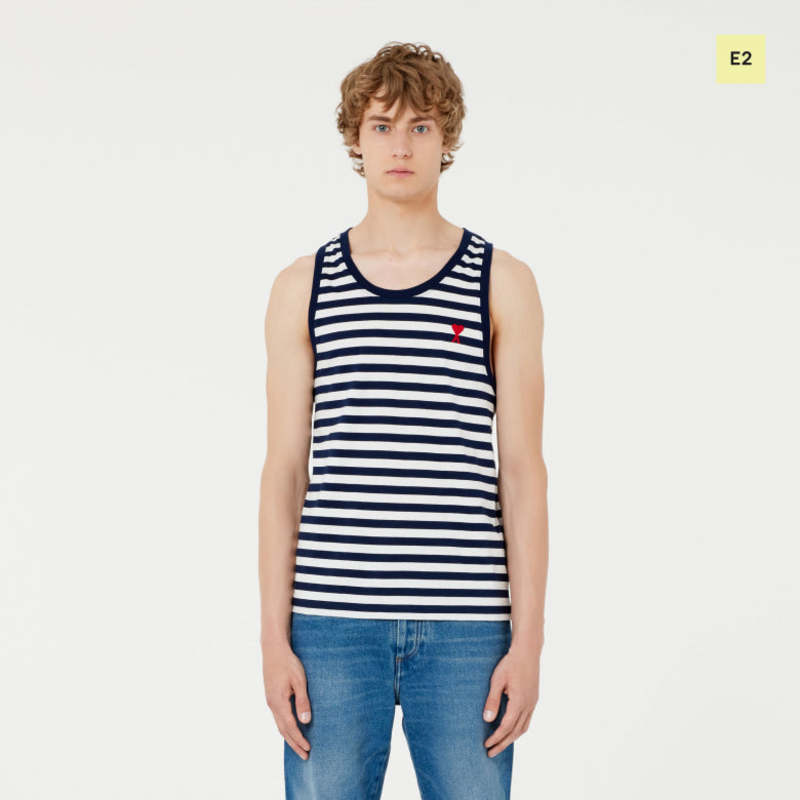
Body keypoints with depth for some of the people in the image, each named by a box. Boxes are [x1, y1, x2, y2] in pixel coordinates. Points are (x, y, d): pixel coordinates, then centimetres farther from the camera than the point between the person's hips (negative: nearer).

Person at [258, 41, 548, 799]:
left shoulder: (503, 282, 5)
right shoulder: (302, 287, 7)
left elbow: (522, 470, 2)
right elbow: (283, 472, 5)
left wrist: (528, 643, -3)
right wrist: (274, 638, -2)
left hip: (466, 630, 0)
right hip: (331, 625, 1)